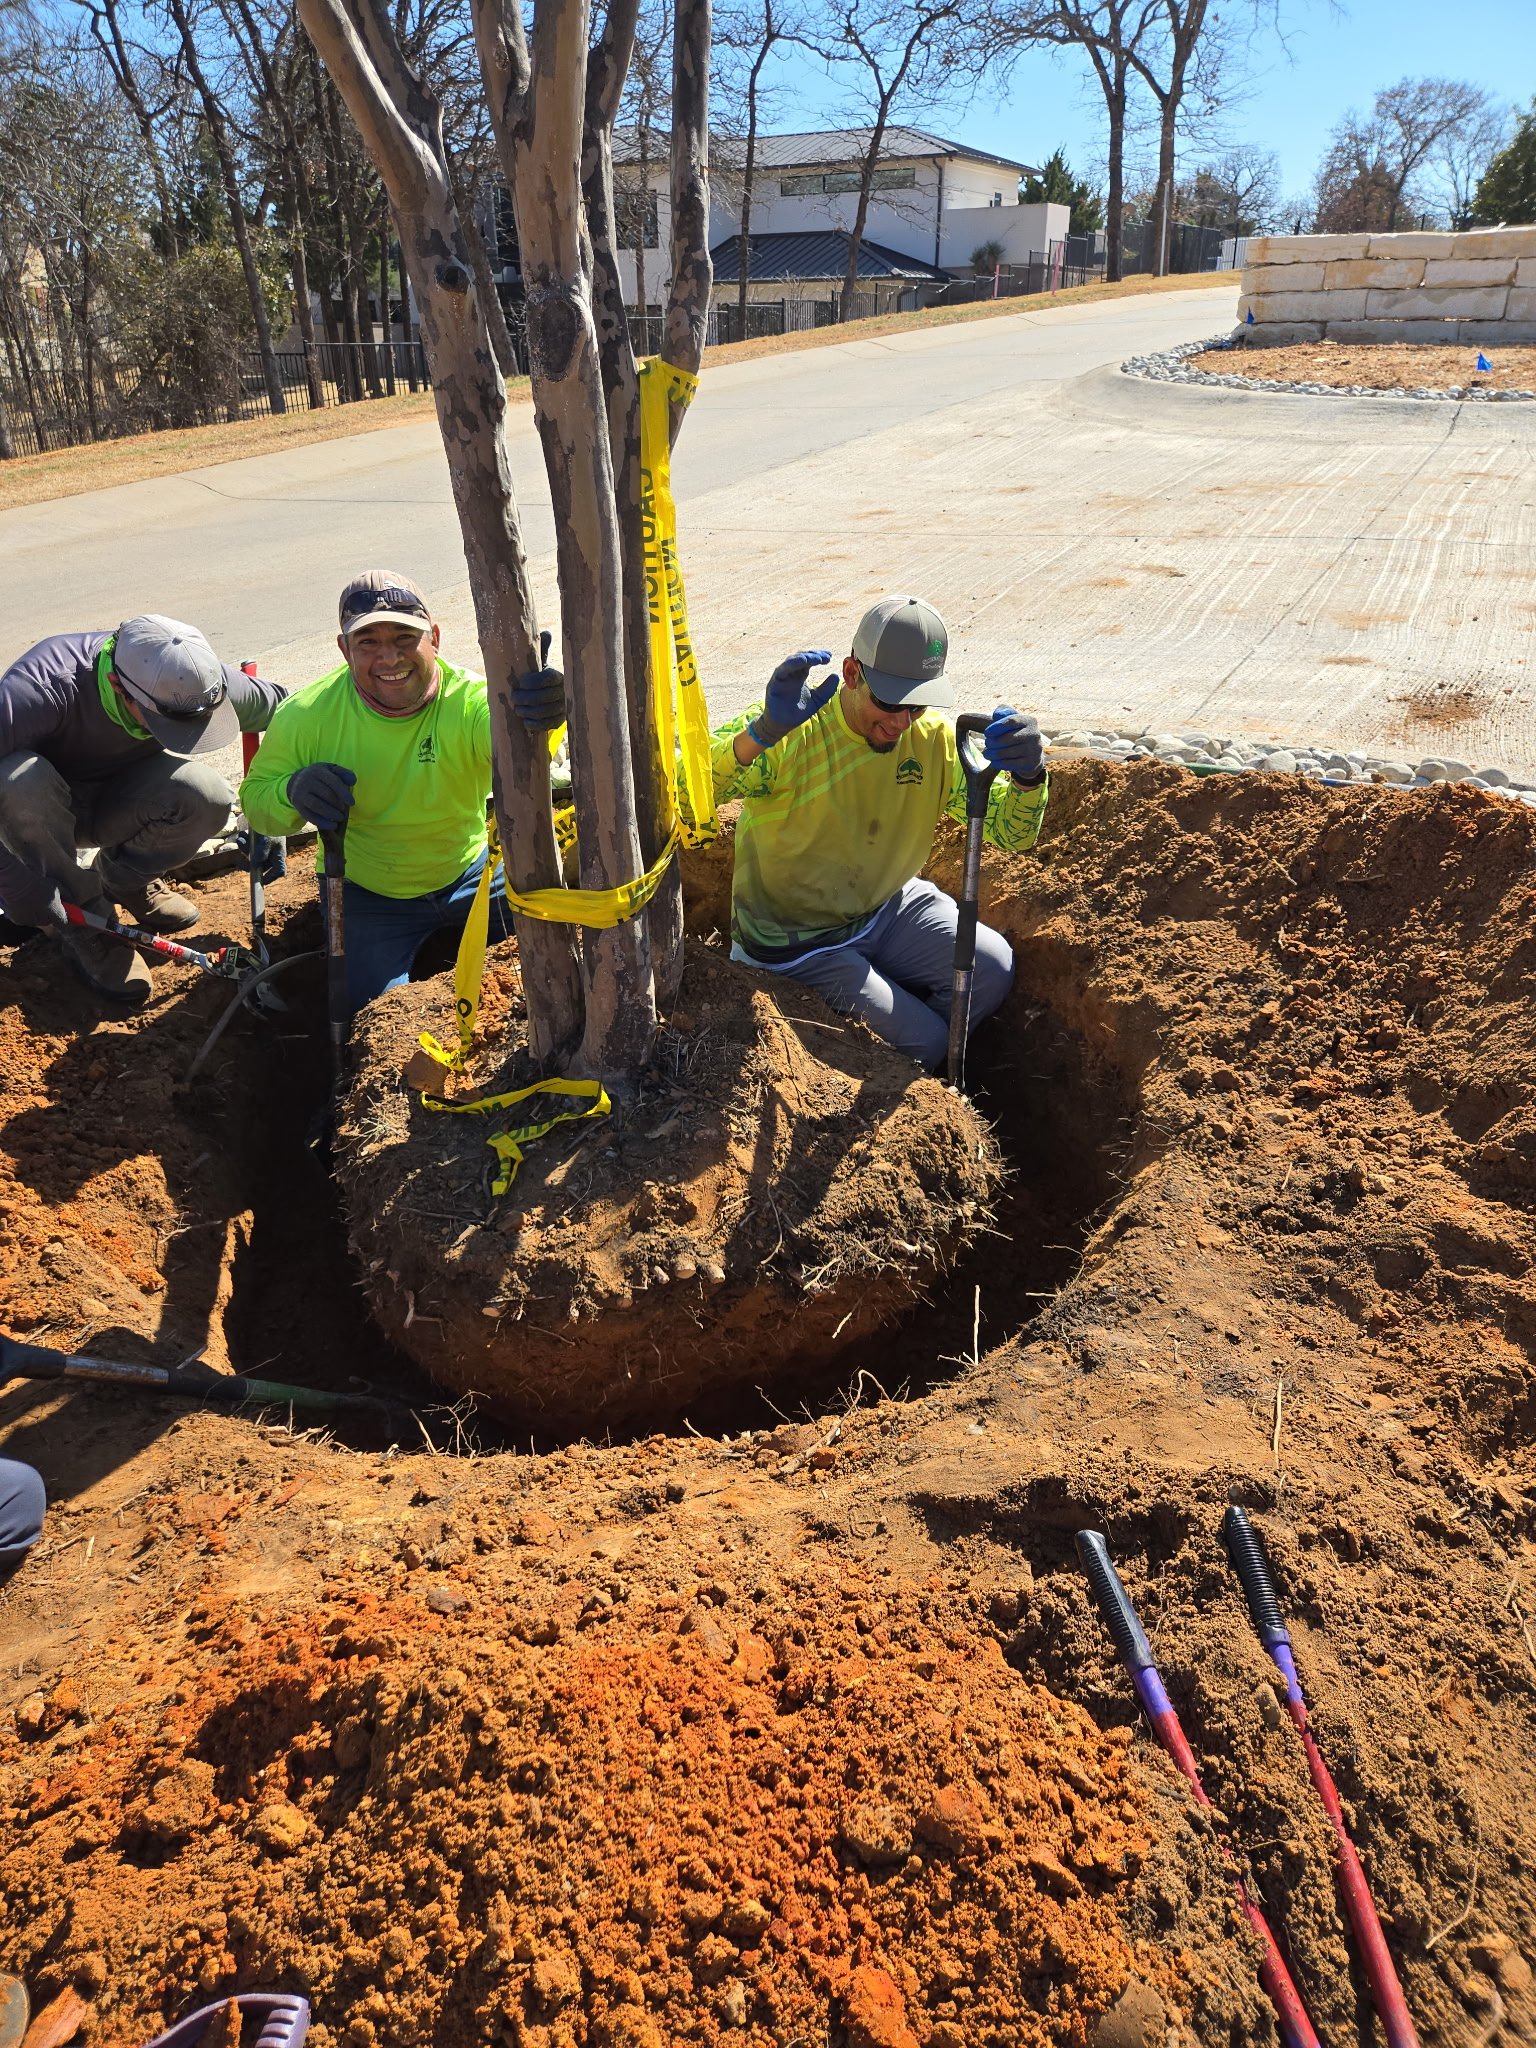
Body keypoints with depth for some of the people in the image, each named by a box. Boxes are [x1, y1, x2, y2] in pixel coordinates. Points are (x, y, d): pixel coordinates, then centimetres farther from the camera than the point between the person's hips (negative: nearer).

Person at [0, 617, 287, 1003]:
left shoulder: (195, 681, -25)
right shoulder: (39, 691, -38)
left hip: (114, 804, 3)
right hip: (38, 810, -2)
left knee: (207, 796, -28)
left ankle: (121, 880, 3)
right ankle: (87, 924, -16)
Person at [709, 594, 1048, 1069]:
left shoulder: (935, 739, -6)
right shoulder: (791, 734, -22)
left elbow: (1010, 834, -6)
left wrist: (1027, 776, -29)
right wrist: (762, 732, -51)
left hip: (887, 908, 6)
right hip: (800, 941, -5)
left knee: (991, 968, -11)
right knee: (922, 1042, -13)